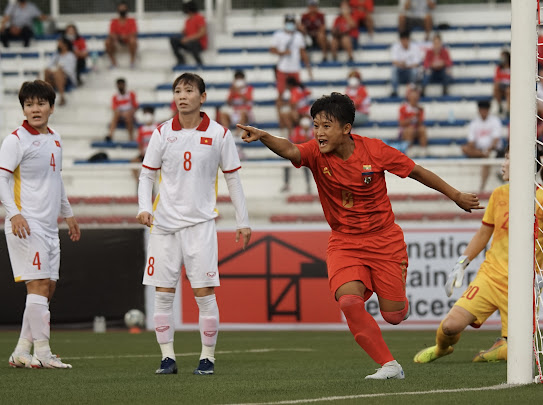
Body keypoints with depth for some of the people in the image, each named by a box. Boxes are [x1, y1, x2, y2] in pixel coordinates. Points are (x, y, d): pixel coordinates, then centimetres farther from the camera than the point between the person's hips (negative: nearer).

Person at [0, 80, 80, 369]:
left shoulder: (55, 139, 15)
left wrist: (68, 214, 32)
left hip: (49, 225, 8)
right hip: (25, 224, -8)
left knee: (49, 287, 6)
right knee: (39, 285, -12)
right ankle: (42, 354, -11)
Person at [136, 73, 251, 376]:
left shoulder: (219, 134, 0)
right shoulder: (162, 133, 4)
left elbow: (233, 179, 7)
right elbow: (147, 175, 10)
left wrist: (243, 222, 7)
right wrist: (144, 208, -7)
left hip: (200, 222, -2)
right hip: (164, 223, 2)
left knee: (205, 294, -6)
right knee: (163, 294, 0)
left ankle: (208, 356, 4)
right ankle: (168, 357, 8)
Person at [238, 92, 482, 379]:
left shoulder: (373, 150, -14)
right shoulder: (316, 153, -13)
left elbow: (416, 172, -1)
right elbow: (289, 150, -35)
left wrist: (456, 196, 8)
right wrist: (263, 137, -57)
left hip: (384, 239, -1)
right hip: (344, 242, 1)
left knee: (393, 315, 0)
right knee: (348, 300, -25)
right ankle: (388, 365, -12)